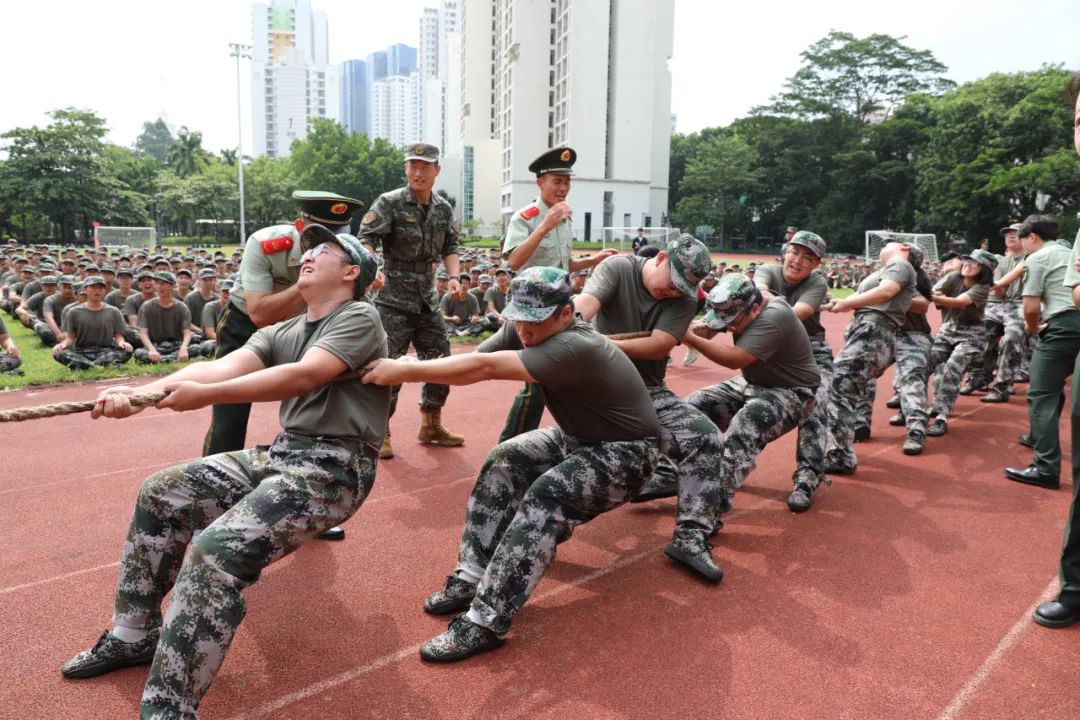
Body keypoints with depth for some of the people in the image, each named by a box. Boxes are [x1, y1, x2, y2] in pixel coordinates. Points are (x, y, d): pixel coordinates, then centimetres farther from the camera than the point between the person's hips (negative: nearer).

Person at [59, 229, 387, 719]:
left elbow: (304, 376, -23)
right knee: (161, 495, 10)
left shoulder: (358, 318, -8)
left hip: (333, 468, -9)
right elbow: (225, 365, -3)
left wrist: (205, 395, -26)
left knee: (216, 550, -26)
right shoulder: (280, 333, 14)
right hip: (281, 454, 9)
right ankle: (135, 636, 24)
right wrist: (142, 392, -19)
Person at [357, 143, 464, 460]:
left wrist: (454, 276, -4)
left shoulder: (444, 209, 8)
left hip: (428, 300, 6)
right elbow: (366, 239, -14)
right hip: (393, 300, -6)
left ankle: (431, 426, 26)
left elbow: (450, 247, 14)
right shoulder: (389, 203, -8)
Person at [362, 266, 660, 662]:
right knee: (504, 461, -7)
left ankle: (485, 623, -25)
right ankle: (472, 578, -1)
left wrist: (407, 371, -37)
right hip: (577, 437, 9)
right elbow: (473, 360, -17)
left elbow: (486, 368, -38)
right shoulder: (523, 330, -7)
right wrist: (402, 370, -31)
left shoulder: (576, 348, -33)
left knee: (545, 497, -28)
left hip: (625, 454, -8)